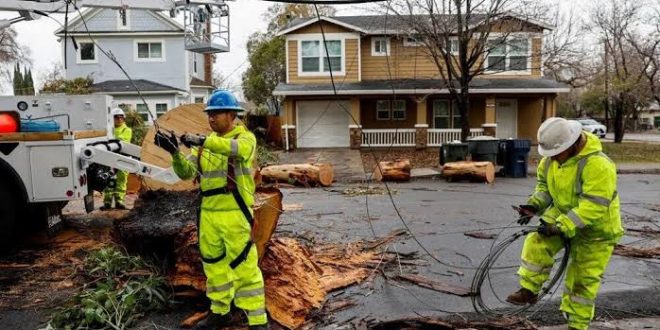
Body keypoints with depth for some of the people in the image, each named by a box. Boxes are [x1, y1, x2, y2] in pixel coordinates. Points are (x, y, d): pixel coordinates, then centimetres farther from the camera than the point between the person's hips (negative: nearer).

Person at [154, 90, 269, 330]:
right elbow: (186, 172, 6)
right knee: (214, 264, 16)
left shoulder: (245, 137, -5)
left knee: (244, 266, -4)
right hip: (208, 213, 6)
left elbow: (238, 149, -30)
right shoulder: (206, 144, 13)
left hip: (234, 213, -6)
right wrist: (175, 151, -11)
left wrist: (203, 141, -37)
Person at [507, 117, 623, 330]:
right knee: (536, 244, -19)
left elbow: (593, 208, -33)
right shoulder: (552, 157, -9)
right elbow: (543, 183, 7)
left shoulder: (598, 165, -31)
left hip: (595, 228, -5)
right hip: (561, 215, 5)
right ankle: (528, 291, -4)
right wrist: (534, 205, -11)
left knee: (584, 278, 5)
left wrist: (560, 226, -38)